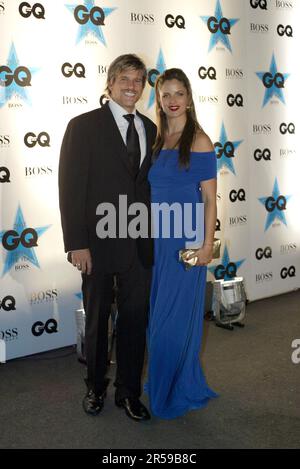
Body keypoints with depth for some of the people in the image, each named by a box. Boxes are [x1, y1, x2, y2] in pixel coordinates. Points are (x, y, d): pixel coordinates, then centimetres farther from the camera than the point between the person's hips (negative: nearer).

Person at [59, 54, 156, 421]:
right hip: (99, 243, -3)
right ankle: (96, 387, 35)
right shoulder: (83, 126, -6)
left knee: (135, 319, 10)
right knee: (97, 319, 14)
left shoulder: (150, 129, 8)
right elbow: (70, 188, -10)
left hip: (140, 245, 4)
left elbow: (153, 186, 10)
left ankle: (129, 391, 28)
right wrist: (76, 244, -15)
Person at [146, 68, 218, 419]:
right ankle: (162, 381, 31)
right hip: (158, 236, 6)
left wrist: (207, 243, -13)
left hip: (186, 238, -6)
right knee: (159, 313, 13)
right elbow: (154, 191, 13)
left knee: (176, 314, 2)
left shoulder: (198, 140, -8)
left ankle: (179, 390, 21)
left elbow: (209, 197, -8)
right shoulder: (157, 139, 9)